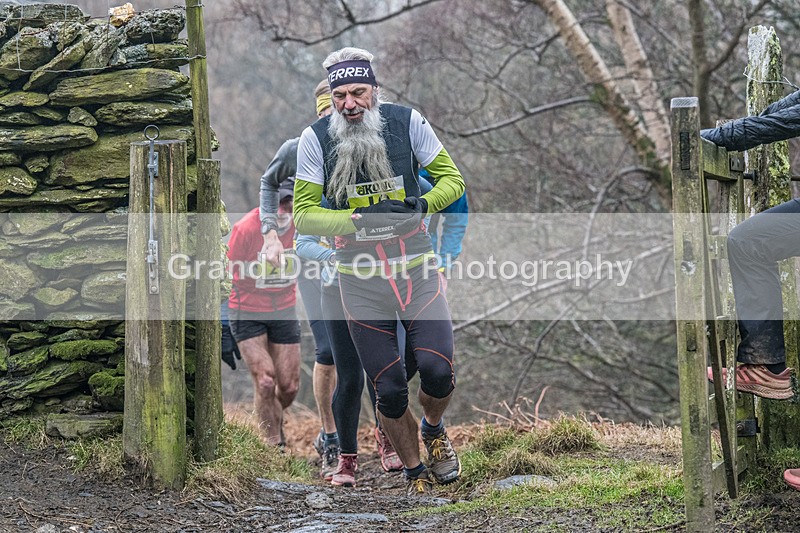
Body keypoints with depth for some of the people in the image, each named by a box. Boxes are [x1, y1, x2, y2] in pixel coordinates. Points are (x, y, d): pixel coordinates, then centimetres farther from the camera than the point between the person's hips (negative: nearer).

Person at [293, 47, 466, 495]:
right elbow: (303, 214, -4)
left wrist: (424, 203, -16)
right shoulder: (316, 138, -6)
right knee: (390, 392, 1)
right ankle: (415, 473, 23)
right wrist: (358, 220, -18)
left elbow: (452, 178, 4)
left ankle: (434, 429, 19)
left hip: (416, 269, 0)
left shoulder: (406, 121, -5)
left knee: (437, 371, -15)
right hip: (360, 280, 0)